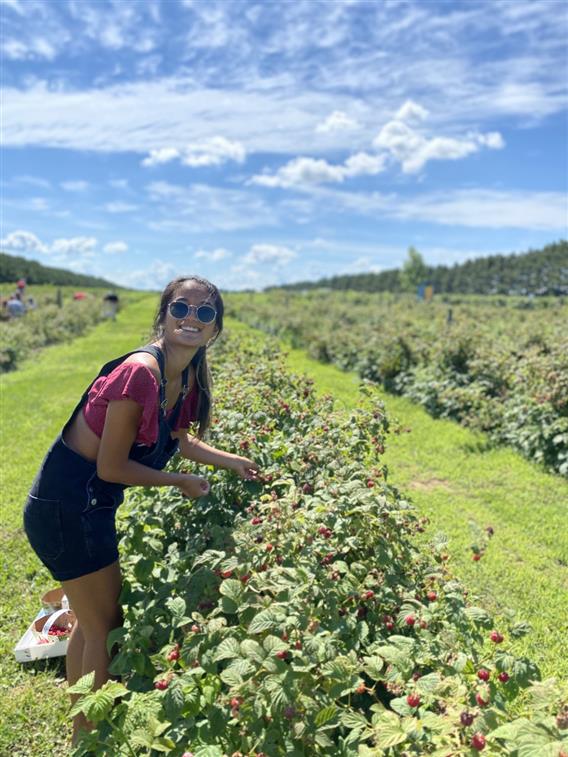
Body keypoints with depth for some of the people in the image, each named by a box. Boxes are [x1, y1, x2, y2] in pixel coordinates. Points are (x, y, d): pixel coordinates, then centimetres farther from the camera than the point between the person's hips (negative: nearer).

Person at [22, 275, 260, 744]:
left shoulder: (188, 376, -1)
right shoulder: (140, 372, -28)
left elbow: (177, 440, 14)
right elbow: (112, 467, -22)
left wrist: (232, 462, 6)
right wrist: (182, 483, -12)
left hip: (90, 506, 9)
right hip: (65, 509, -9)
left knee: (90, 619, 24)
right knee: (105, 626, 8)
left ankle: (82, 735, 47)